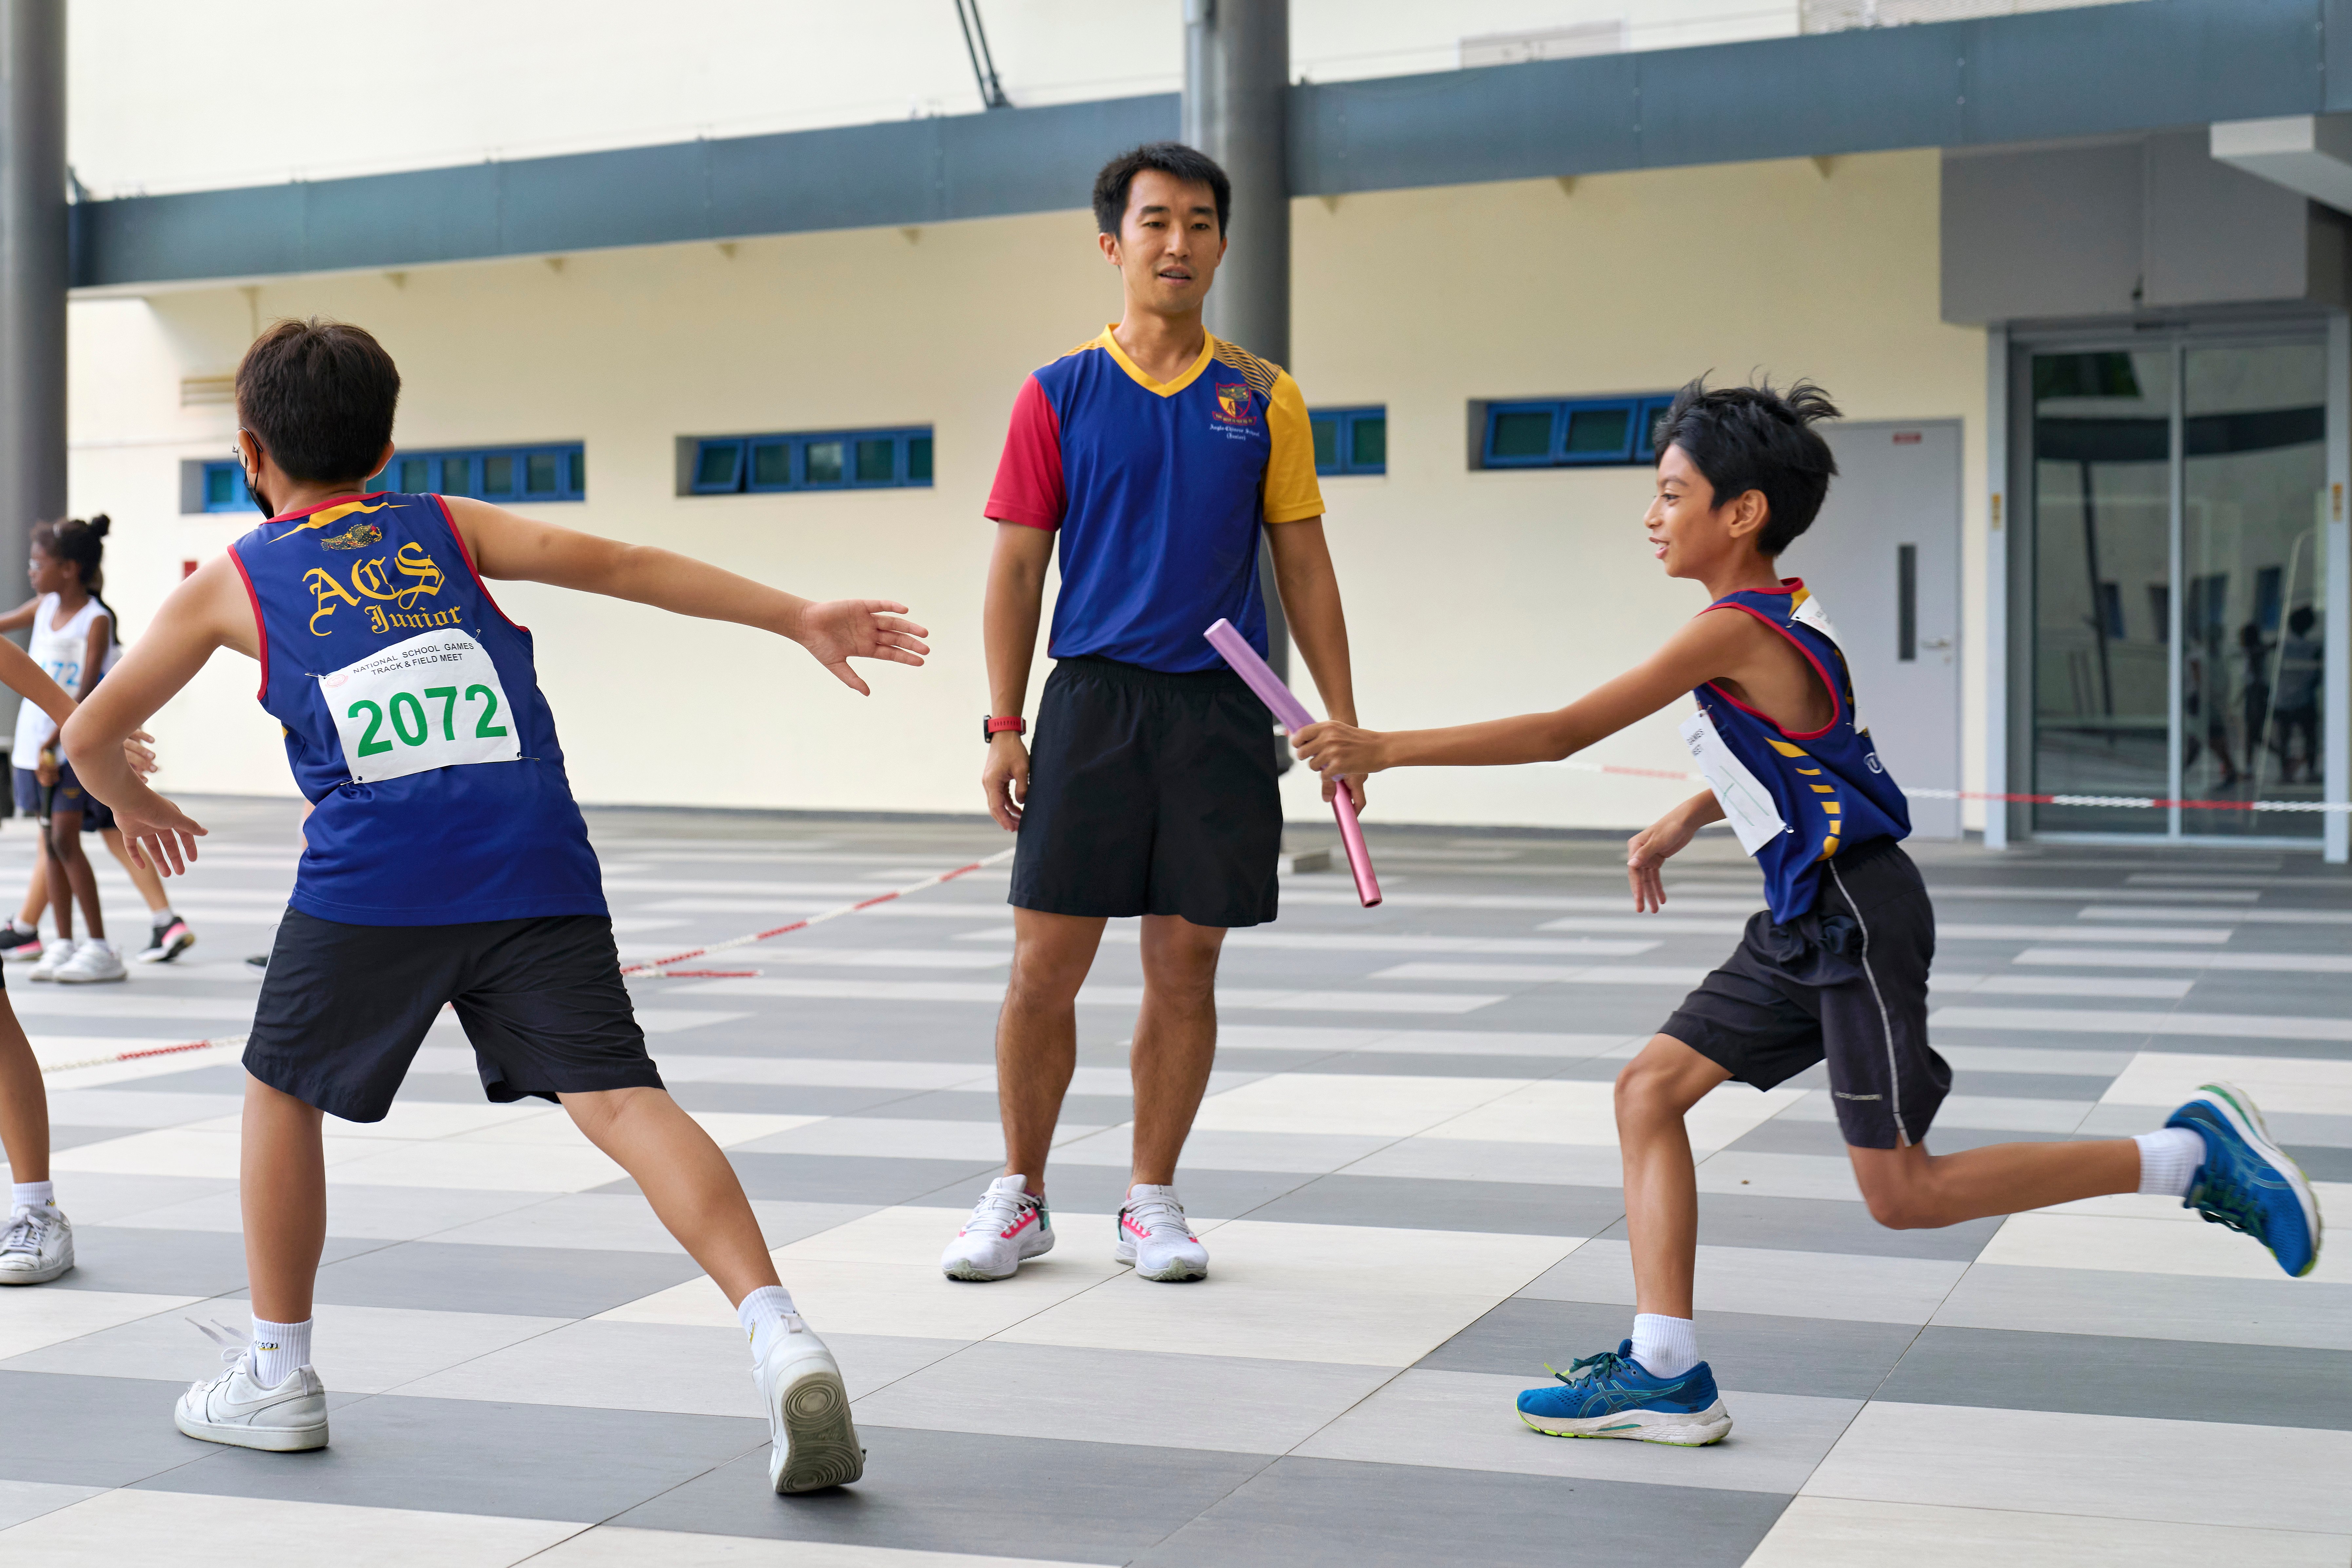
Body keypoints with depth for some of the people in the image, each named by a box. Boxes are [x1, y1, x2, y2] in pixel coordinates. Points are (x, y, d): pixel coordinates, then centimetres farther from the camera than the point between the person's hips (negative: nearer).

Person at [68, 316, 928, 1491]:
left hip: (373, 877, -1)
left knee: (282, 1088, 22)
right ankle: (781, 1340, -26)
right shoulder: (450, 527, 22)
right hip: (536, 865, 1)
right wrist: (796, 617, 8)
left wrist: (133, 804, 50)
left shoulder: (231, 582, 21)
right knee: (617, 1097, -7)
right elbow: (617, 566, 9)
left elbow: (90, 735, 28)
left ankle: (277, 1377, 29)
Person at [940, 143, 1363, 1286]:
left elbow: (1303, 563, 9)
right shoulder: (1059, 395, 3)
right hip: (1091, 701, -1)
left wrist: (1340, 718, 4)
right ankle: (1019, 1198, 14)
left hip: (1220, 709, 1)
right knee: (1044, 968, -1)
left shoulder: (1264, 400, 7)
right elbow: (1016, 569, 4)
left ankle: (1151, 1205, 18)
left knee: (1184, 970, 5)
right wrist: (1003, 729, -2)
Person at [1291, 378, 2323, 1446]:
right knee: (1650, 1088, 4)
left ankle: (2189, 1153, 5)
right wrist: (1683, 821, 24)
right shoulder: (1782, 617, 9)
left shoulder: (1734, 633, -20)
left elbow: (1560, 735, -22)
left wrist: (1384, 749, -20)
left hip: (1860, 918, -10)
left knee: (1901, 1191, -4)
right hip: (1806, 924, 10)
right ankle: (1665, 1375, 4)